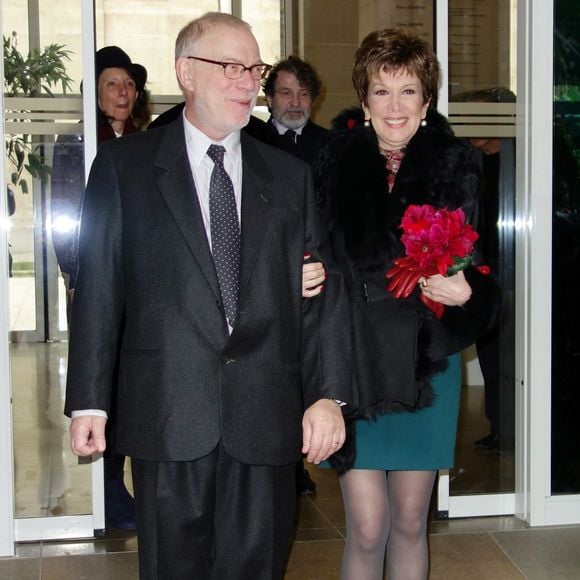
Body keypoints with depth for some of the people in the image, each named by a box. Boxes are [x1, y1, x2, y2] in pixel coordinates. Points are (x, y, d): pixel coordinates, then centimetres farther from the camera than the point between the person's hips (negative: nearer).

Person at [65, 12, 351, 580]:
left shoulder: (289, 175, 11)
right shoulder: (123, 165, 4)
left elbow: (321, 290, 7)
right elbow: (98, 289, 2)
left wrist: (328, 393, -3)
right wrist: (89, 401, -3)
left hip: (266, 418, 2)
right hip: (168, 413, -2)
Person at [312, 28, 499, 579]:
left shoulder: (454, 169, -1)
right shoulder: (334, 166, -2)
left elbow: (477, 267, 3)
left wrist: (465, 292, -18)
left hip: (427, 366, 1)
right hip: (353, 363, -1)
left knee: (410, 523, 13)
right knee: (367, 529, 1)